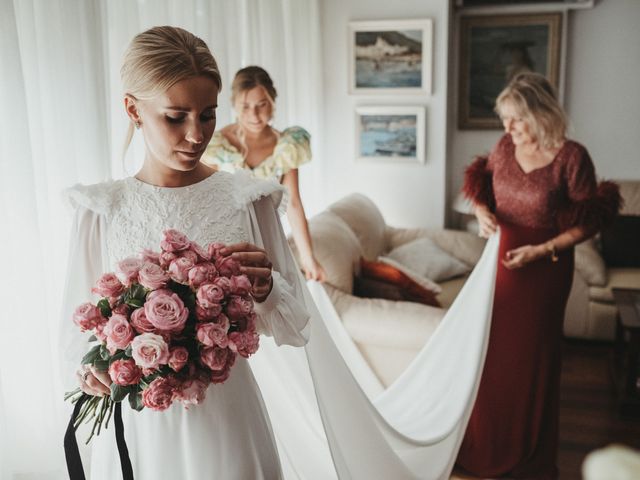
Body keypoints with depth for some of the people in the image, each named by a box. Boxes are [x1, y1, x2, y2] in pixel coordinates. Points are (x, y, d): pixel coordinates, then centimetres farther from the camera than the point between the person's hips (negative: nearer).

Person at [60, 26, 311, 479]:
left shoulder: (246, 198, -7)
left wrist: (265, 288, -25)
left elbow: (296, 328, -5)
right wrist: (93, 367, -18)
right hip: (135, 423, 1)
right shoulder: (103, 208, -4)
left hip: (224, 414, -1)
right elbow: (79, 328, 2)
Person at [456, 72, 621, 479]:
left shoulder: (571, 157, -17)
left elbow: (588, 224, -11)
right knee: (494, 349, 12)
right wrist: (483, 212, -9)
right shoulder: (504, 147, -3)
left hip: (546, 268, -4)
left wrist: (541, 250, -19)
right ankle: (489, 443, 32)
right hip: (501, 260, 5)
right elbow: (482, 186, 13)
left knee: (533, 354, 7)